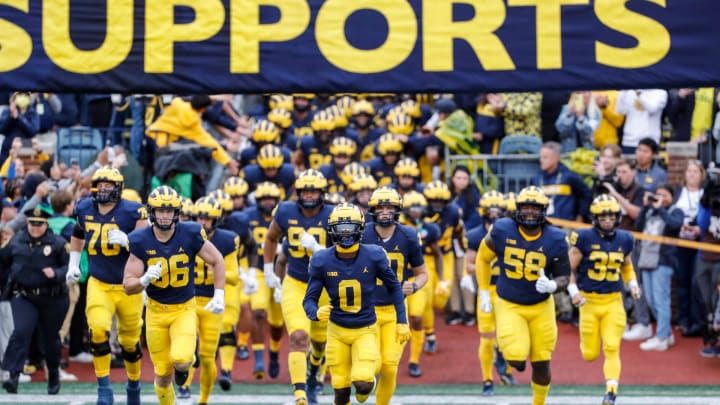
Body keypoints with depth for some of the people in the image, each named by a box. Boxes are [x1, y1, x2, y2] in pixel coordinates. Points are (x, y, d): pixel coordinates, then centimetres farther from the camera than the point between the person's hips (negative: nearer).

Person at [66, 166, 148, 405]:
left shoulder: (132, 212, -14)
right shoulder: (85, 209, 0)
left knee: (130, 341, 12)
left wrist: (126, 240, -31)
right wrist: (73, 264, 17)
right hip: (98, 285, 2)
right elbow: (78, 234, 22)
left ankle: (134, 383, 38)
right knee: (98, 331, -21)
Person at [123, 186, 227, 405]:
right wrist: (145, 279, -32)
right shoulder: (140, 241, -13)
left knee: (181, 361, -24)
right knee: (163, 374, 4)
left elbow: (217, 261, 1)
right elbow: (128, 286, -11)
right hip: (156, 311, 1)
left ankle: (183, 364, 14)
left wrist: (219, 296, -5)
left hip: (184, 309, -1)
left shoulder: (190, 234, -14)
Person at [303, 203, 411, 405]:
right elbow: (310, 299, -7)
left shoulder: (373, 256, -14)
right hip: (337, 330, 1)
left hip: (365, 330, -1)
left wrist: (402, 321, 2)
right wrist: (316, 313, -30)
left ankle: (367, 382, 21)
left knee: (362, 384, -17)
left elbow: (394, 287, 1)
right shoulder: (322, 261, -13)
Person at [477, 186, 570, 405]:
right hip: (509, 305, -1)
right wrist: (484, 292, 5)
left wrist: (553, 285, -29)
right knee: (516, 358, -17)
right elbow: (483, 259, 4)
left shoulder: (555, 240, -12)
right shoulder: (502, 231, -12)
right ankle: (504, 350, 21)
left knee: (541, 364, 6)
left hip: (541, 307, 1)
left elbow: (564, 276, -6)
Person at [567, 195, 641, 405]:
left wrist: (632, 283, 5)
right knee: (590, 355, 5)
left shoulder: (624, 239, 4)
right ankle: (588, 341, 42)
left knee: (612, 348, -12)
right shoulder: (584, 238, -8)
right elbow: (570, 268, -3)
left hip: (613, 302, 2)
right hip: (589, 301, -2)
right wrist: (573, 291, -15)